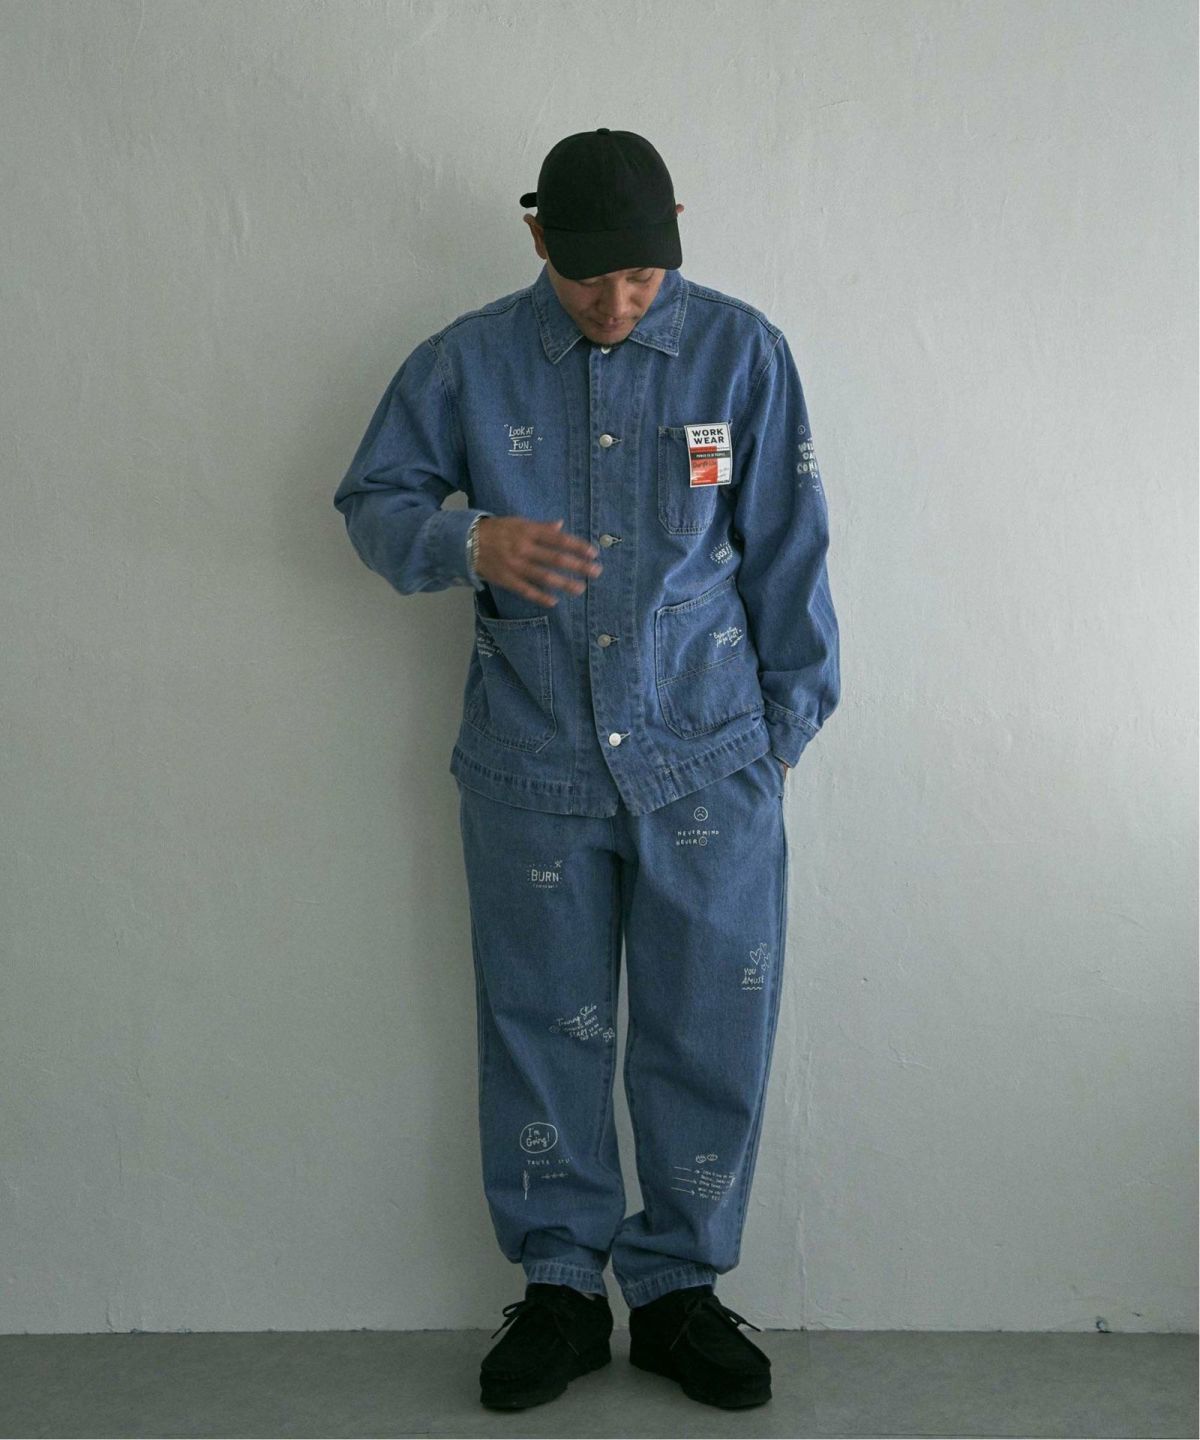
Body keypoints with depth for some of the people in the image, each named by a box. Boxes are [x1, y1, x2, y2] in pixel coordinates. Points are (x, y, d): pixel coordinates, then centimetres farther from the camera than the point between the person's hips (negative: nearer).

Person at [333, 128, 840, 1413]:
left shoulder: (741, 352, -3)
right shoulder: (470, 361, -1)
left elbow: (787, 551, 3)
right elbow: (373, 497, 6)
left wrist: (784, 725, 4)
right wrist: (468, 542, -16)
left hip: (708, 764, 0)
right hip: (532, 767, 1)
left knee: (708, 1036, 6)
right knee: (542, 1029, 10)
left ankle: (680, 1290, 24)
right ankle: (559, 1286, 27)